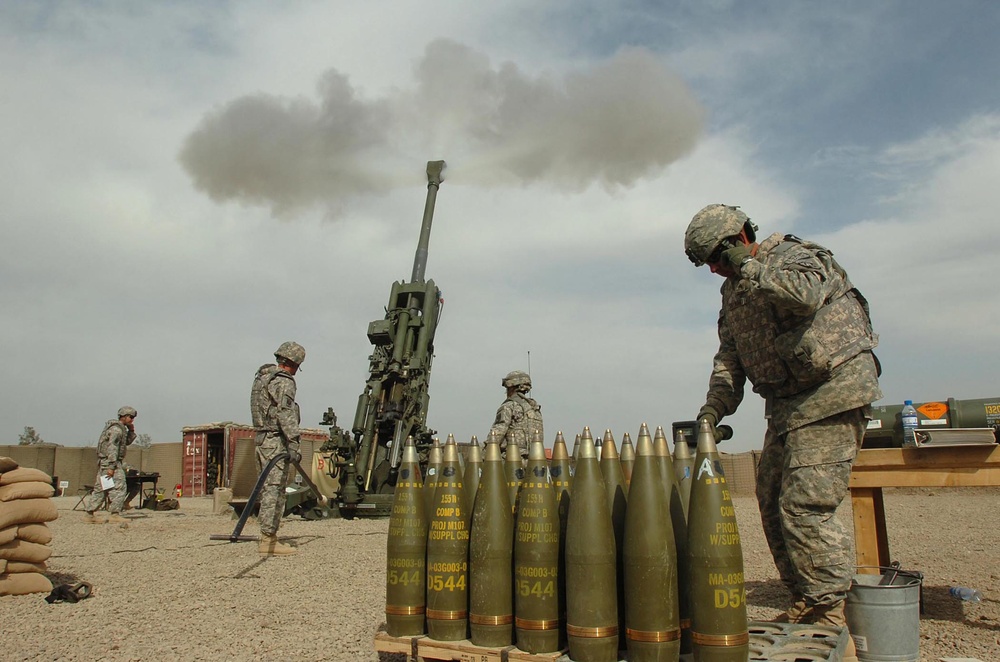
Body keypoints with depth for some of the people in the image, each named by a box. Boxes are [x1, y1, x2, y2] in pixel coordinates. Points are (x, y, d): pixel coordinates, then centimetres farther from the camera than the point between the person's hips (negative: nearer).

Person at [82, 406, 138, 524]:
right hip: (109, 462, -10)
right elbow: (112, 448, -21)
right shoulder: (116, 429, -13)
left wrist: (131, 430, 12)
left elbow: (127, 441, 29)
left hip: (104, 463, 10)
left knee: (100, 488, 13)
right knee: (119, 487, -11)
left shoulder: (121, 429, 18)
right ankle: (115, 515, -11)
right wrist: (111, 467, -25)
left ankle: (89, 514, 17)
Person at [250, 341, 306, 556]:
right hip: (276, 440, -10)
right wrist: (293, 443, -23)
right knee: (275, 489, -7)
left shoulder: (261, 376, 18)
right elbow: (286, 414, -20)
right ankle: (268, 540, -6)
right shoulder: (284, 381, -11)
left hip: (261, 437, 10)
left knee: (268, 489, 13)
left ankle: (268, 536, 19)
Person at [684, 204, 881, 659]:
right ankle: (805, 603, 20)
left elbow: (806, 295, -31)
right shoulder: (733, 291, 16)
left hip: (831, 393, -9)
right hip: (785, 405, 9)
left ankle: (833, 611, -1)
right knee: (773, 503, 8)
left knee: (805, 505, -14)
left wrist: (750, 265, -18)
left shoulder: (794, 255, -7)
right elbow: (729, 359, 13)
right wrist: (712, 411, -1)